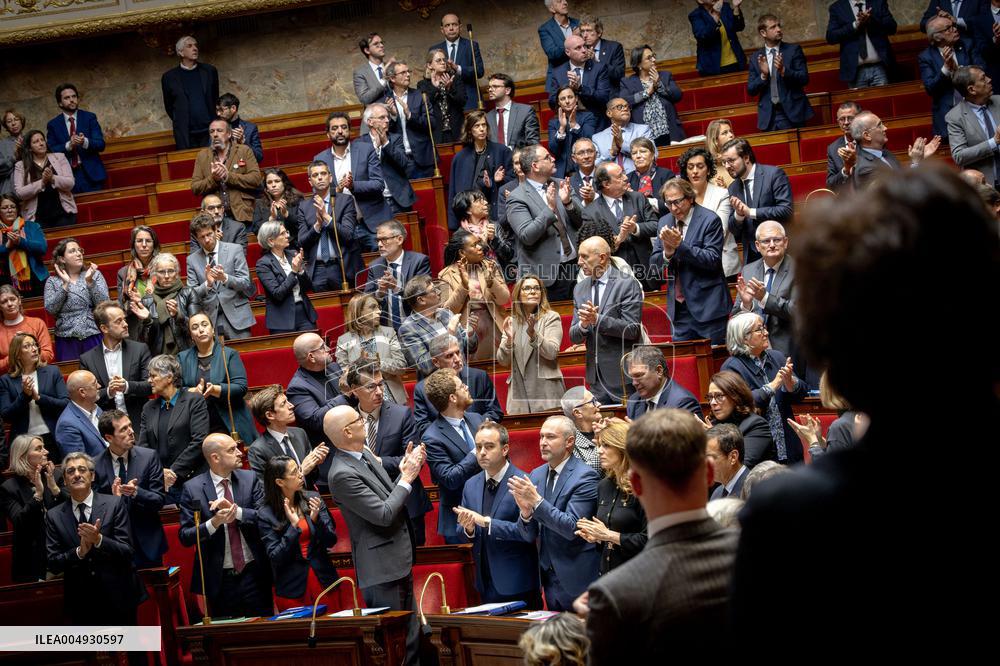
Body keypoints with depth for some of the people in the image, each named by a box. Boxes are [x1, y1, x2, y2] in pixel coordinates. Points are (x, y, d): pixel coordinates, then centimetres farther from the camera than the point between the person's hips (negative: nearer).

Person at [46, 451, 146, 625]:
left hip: (119, 600, -1)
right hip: (82, 606, 1)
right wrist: (79, 552, -20)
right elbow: (53, 564, -3)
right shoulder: (54, 516, 2)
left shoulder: (114, 504, -3)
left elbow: (127, 552, -8)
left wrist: (99, 540, -25)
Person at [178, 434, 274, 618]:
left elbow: (265, 518, -5)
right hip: (219, 579, -2)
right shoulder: (192, 488, -3)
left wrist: (236, 511, -20)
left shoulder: (250, 479, 3)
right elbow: (185, 537, -6)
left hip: (253, 574, 2)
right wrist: (214, 523, -21)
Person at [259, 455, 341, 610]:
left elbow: (331, 541, 1)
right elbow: (276, 558, -11)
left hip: (323, 579, 3)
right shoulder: (266, 514, -8)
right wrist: (294, 525, -19)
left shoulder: (313, 499, 0)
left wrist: (316, 519, -16)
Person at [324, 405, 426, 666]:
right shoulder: (342, 474, -22)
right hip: (382, 568, -9)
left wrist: (407, 468, 0)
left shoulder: (364, 454, 6)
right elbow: (383, 515, -22)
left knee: (410, 637, 17)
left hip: (400, 561, 9)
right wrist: (406, 479, -14)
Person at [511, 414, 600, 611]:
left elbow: (572, 528, -20)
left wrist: (537, 501, -25)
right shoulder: (536, 475, 8)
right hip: (550, 579, 6)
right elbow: (529, 536, 6)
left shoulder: (585, 477, -12)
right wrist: (525, 511, -16)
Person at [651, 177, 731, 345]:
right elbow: (654, 262, 7)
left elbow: (713, 260, -16)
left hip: (707, 306, -5)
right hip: (679, 308, 5)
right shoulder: (665, 222, 9)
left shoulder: (710, 220, -8)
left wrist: (680, 246, -24)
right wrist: (667, 253, -15)